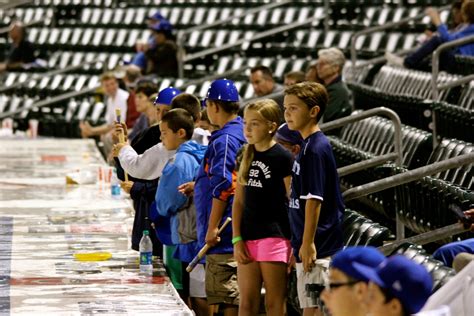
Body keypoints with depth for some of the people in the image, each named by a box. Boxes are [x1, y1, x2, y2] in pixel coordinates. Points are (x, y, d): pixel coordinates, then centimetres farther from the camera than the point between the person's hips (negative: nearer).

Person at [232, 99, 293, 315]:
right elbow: (239, 201, 12)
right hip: (247, 237, 6)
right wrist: (237, 239, 3)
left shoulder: (283, 158, -8)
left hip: (275, 237, -6)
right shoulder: (247, 156, 11)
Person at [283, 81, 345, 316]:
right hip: (310, 245, 10)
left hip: (318, 247, -10)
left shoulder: (316, 148, -15)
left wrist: (307, 243, -20)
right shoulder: (308, 145, 15)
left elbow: (314, 199, -19)